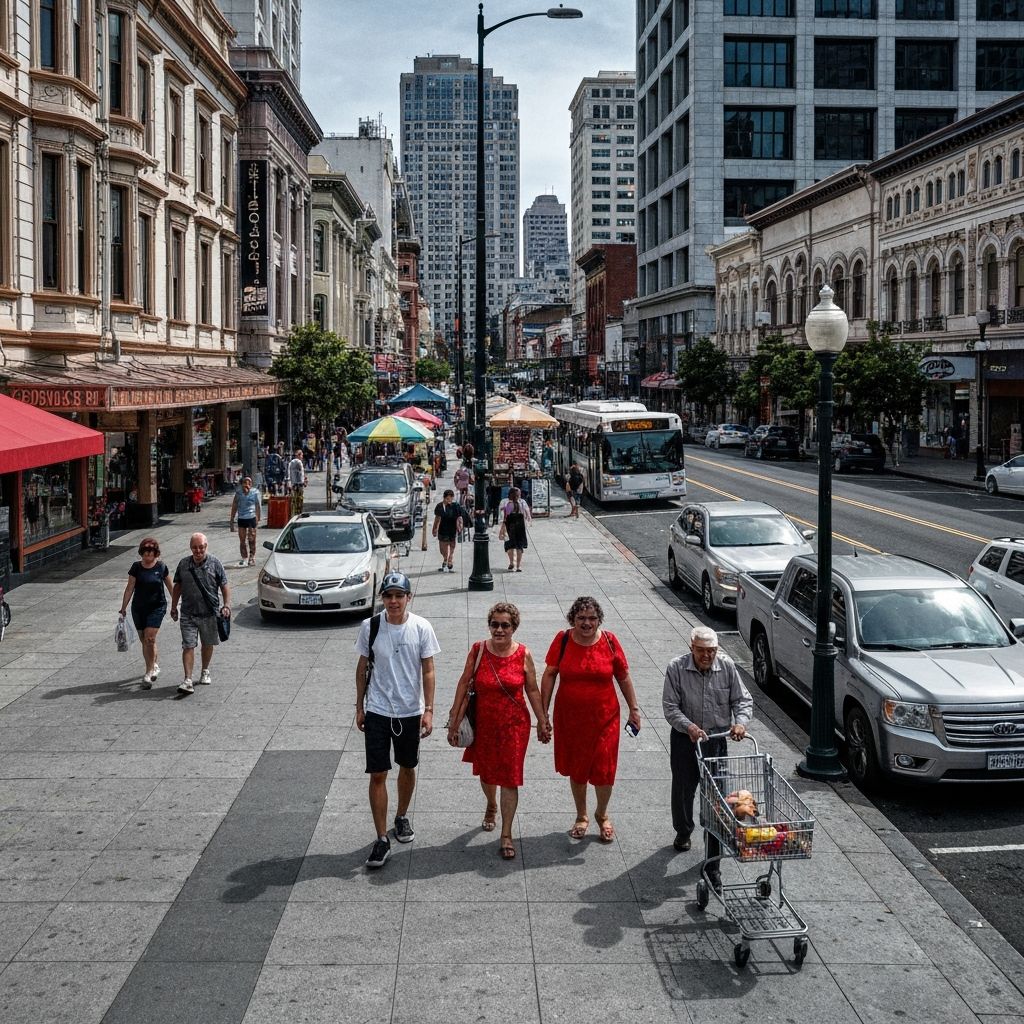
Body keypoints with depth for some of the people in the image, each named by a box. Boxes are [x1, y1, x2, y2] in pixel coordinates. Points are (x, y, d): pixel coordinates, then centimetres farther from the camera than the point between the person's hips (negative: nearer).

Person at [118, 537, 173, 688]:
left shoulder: (161, 567, -3)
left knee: (150, 639, -14)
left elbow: (170, 587, 9)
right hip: (138, 608, 3)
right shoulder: (136, 567, 0)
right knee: (144, 641, 11)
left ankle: (149, 674, -10)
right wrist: (123, 609, 4)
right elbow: (129, 588, 4)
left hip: (157, 607, -3)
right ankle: (154, 665, 33)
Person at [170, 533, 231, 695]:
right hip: (188, 614, 0)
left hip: (209, 613, 0)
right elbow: (177, 587, 13)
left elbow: (224, 586, 0)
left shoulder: (214, 563, -2)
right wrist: (174, 607, 12)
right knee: (188, 646, -8)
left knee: (208, 644, 15)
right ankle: (188, 680, -12)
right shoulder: (183, 564, 3)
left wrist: (226, 605, -11)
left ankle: (205, 671, 37)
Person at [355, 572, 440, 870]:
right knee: (377, 775, -3)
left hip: (410, 711, 1)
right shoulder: (370, 626, -7)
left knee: (407, 767, 17)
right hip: (377, 711, -1)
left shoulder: (421, 628, -9)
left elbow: (428, 671, -3)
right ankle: (382, 840, 3)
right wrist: (359, 707, 5)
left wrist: (428, 710, -7)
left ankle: (401, 817, 40)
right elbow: (362, 668, 3)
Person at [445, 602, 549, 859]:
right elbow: (464, 684, -3)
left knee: (510, 779, -1)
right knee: (486, 772, 20)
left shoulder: (523, 654, -10)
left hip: (514, 724, -2)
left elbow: (532, 690, 1)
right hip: (483, 723, 2)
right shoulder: (478, 650, -9)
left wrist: (543, 721, 5)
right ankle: (491, 807, 52)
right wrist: (454, 721, -2)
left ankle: (506, 835, 9)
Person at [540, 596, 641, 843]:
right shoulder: (562, 640, -8)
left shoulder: (609, 641, -7)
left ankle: (602, 815, 30)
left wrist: (633, 708, 5)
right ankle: (581, 816, 34)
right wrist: (543, 712, -4)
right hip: (570, 718, 1)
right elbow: (549, 675, -2)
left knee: (604, 769, 3)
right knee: (576, 768, 13)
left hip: (604, 718, -1)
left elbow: (623, 677, 2)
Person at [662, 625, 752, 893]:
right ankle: (683, 832, 48)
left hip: (716, 739, 0)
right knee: (683, 790, 16)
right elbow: (670, 707, -12)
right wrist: (689, 726, -29)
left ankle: (713, 863, 1)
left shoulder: (726, 665, -6)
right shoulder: (676, 668, -12)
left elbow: (742, 699, 1)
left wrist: (740, 721, -19)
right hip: (685, 739, 0)